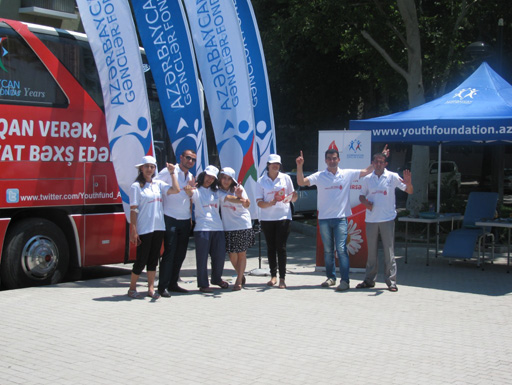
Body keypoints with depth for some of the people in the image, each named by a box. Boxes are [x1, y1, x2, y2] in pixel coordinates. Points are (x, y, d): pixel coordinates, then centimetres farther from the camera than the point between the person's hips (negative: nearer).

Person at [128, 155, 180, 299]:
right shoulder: (136, 186, -5)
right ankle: (132, 288, 14)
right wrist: (133, 231, -14)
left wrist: (172, 173, 2)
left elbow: (176, 190, -1)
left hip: (158, 228, 5)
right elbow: (133, 210, -9)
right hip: (144, 229, -5)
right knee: (141, 259, -1)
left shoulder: (158, 184, 11)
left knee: (153, 259, 9)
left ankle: (151, 288, 16)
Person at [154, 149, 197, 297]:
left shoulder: (191, 177, 17)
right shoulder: (168, 171, -5)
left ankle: (173, 283, 19)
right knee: (169, 252, -9)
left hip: (185, 221, 7)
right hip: (171, 219, -7)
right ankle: (163, 286, -3)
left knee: (180, 254, 9)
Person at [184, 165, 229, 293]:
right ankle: (203, 284, 7)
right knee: (202, 257, -2)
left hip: (218, 228, 5)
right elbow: (190, 193, -21)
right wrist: (188, 189, -46)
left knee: (220, 255, 9)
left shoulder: (215, 191, 19)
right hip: (202, 228, -5)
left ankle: (217, 279, 31)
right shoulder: (196, 190, 0)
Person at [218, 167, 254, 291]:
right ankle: (241, 276, 24)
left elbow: (247, 205, -9)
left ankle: (239, 281, 9)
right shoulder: (219, 191, 0)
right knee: (232, 254, 0)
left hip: (243, 225, -1)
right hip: (228, 227, 1)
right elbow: (228, 198, -20)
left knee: (242, 254, 1)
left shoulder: (238, 188, 0)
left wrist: (240, 196, -29)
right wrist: (240, 199, -39)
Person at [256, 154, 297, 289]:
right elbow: (259, 202, -2)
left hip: (283, 217, -1)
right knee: (270, 247, 7)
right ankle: (273, 276, 16)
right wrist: (270, 203, -21)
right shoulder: (261, 181, 4)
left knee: (281, 247, -7)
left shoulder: (286, 178, 6)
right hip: (267, 218, 1)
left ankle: (282, 278, -3)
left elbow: (293, 198, 12)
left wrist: (294, 196, -12)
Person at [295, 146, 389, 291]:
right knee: (327, 250, 10)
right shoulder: (319, 176, 3)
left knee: (341, 249, -9)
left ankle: (345, 280, -7)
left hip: (340, 218, -2)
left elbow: (366, 171, 7)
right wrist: (299, 166, -16)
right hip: (324, 218, 2)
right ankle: (331, 277, 22)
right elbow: (301, 182, -4)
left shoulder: (347, 174, 3)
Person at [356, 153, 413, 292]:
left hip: (387, 219, -3)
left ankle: (391, 281, 3)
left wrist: (408, 182, -24)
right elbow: (362, 196, 16)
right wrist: (366, 203, -6)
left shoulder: (392, 177, 0)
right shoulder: (367, 179, 9)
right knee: (371, 251, 9)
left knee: (389, 251, -3)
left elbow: (409, 191, -2)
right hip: (371, 219, 3)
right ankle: (369, 280, 18)